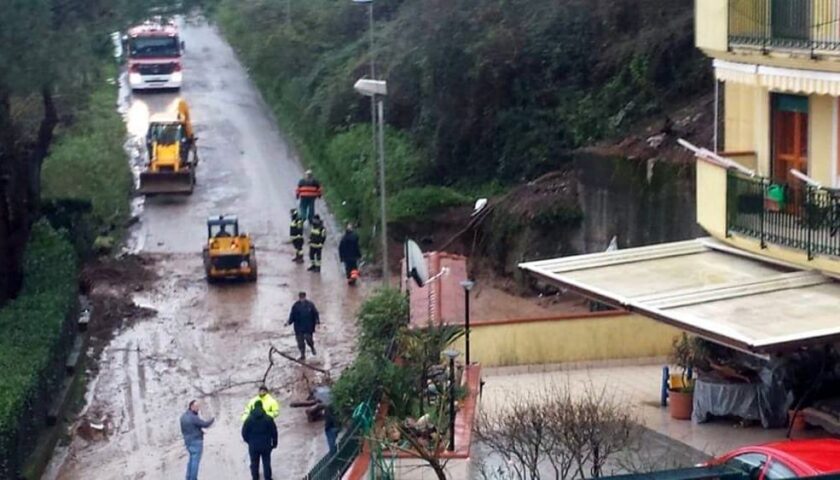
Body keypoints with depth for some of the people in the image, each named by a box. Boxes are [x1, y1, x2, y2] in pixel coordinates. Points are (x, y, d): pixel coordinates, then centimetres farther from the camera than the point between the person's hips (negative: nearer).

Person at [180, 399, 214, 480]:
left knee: (191, 460, 19)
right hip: (196, 441, -9)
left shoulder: (183, 416, 6)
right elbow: (205, 424, -18)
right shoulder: (193, 417, -21)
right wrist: (212, 420, 2)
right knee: (195, 461, -3)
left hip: (188, 441, 9)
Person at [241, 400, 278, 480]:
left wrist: (249, 441, 14)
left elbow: (244, 433, -4)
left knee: (254, 464, 14)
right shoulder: (268, 418, -10)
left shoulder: (249, 419, -10)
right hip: (266, 446, 0)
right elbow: (274, 432, -5)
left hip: (253, 446, 0)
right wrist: (274, 443, 9)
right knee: (266, 463, 12)